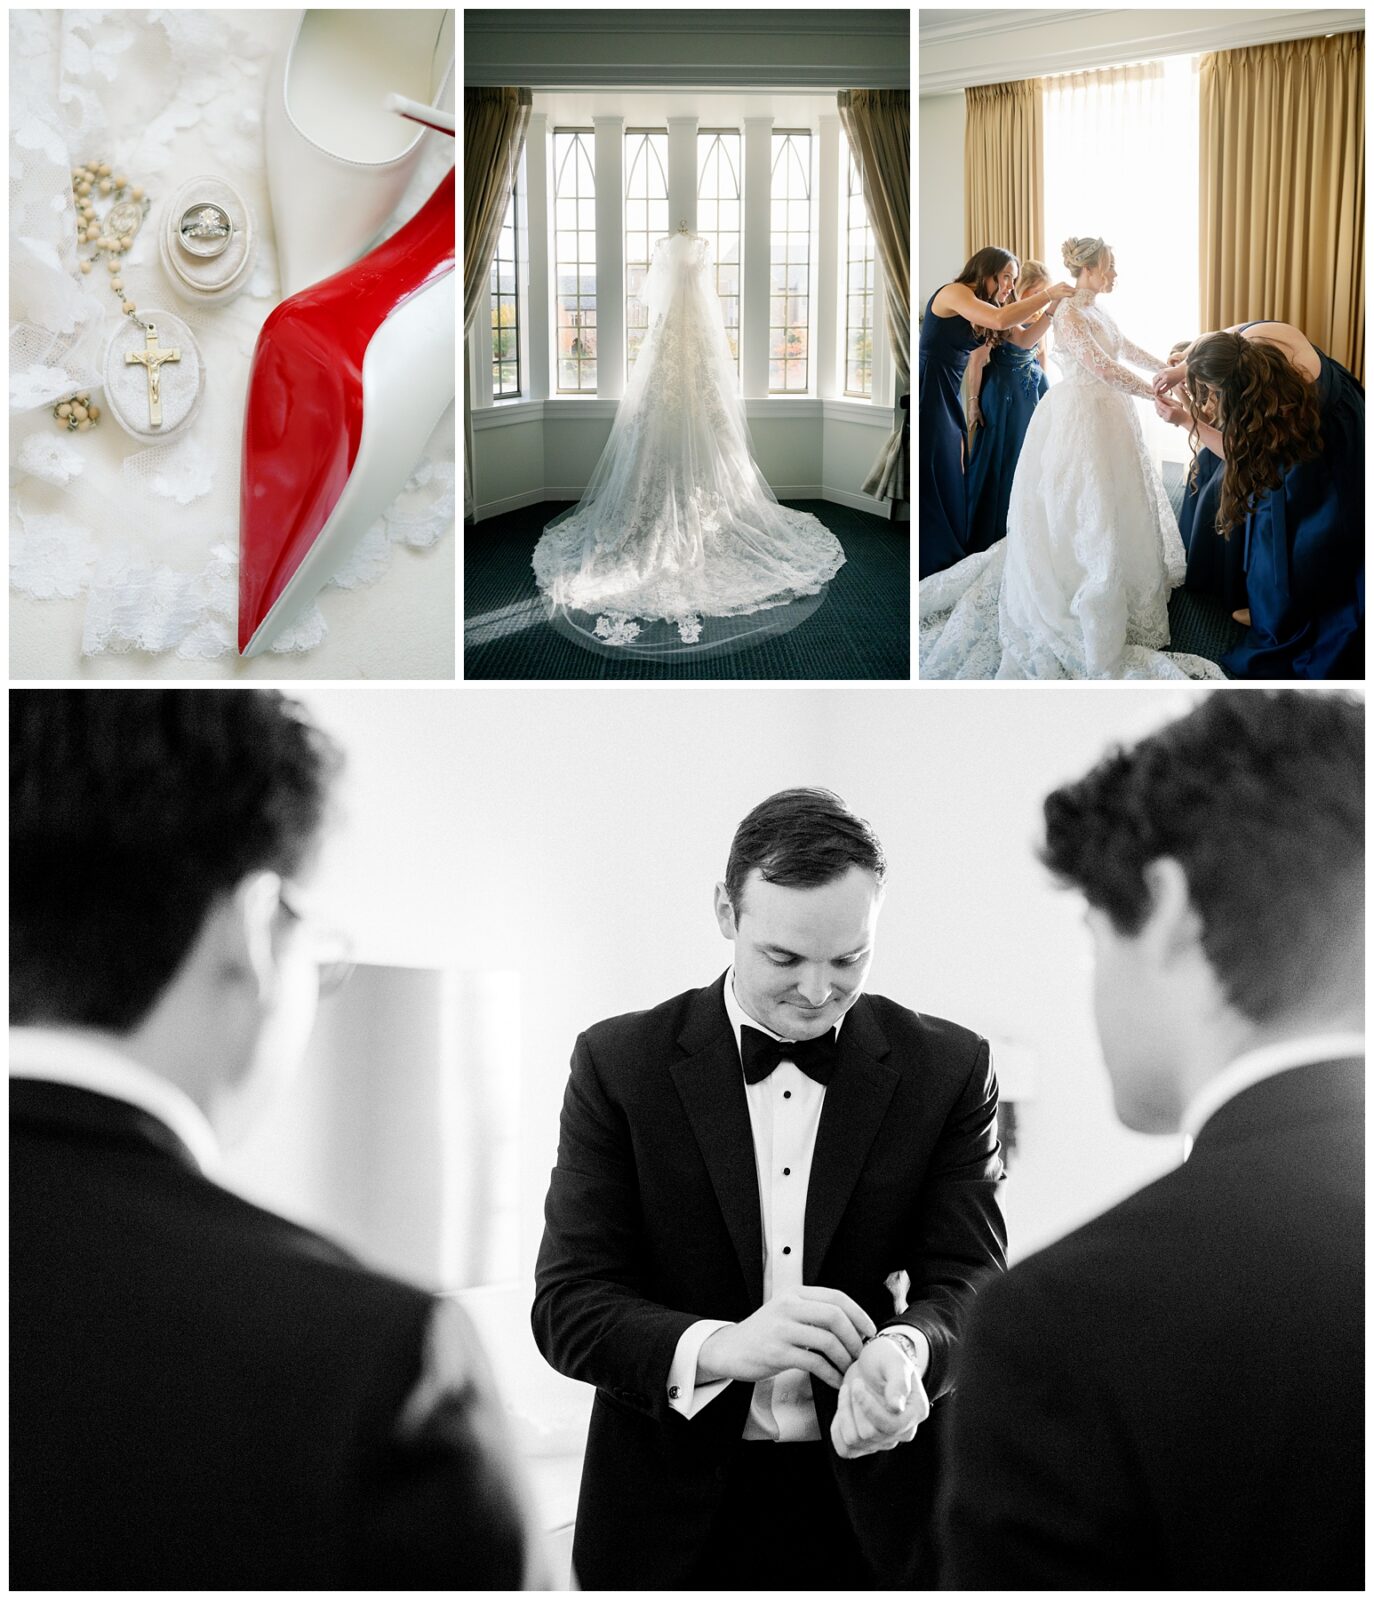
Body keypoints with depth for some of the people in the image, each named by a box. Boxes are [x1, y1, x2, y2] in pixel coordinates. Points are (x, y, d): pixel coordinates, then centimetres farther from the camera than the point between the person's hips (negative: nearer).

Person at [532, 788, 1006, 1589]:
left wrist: (906, 1350, -31)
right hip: (675, 1521, -1)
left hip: (874, 1520, 1)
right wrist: (715, 1348, -29)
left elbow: (970, 1275, -7)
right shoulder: (620, 1063, -5)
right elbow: (567, 1304, -10)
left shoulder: (947, 1068, -2)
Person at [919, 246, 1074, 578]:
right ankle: (930, 562, 3)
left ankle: (949, 556, 19)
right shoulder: (954, 293, -13)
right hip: (928, 393, -9)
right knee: (930, 480, -3)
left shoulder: (980, 306, 15)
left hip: (947, 398, 9)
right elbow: (1000, 319, -29)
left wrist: (1053, 308, -1)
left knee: (948, 479, 12)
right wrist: (1047, 294, -22)